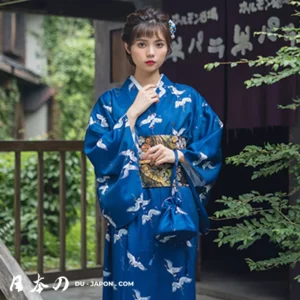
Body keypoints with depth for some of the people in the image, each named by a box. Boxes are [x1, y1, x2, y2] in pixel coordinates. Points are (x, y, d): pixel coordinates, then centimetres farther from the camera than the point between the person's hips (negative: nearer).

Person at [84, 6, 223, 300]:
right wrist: (133, 112, -10)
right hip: (130, 210, 0)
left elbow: (211, 151, 4)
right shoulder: (111, 100, 3)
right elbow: (97, 154, -8)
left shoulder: (188, 98, 4)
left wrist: (176, 156, -12)